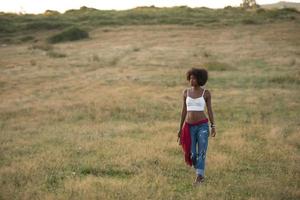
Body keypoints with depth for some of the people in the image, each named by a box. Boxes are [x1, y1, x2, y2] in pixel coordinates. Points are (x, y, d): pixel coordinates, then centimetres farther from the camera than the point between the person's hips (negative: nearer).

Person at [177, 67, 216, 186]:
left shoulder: (206, 93, -2)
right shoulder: (186, 92, 5)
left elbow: (209, 110, 2)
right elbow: (184, 110, 9)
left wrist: (213, 127, -5)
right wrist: (180, 128, 8)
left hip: (202, 125, -3)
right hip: (189, 127, 3)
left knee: (201, 153, -15)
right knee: (192, 154, 3)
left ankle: (198, 178, -16)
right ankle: (201, 174, 27)